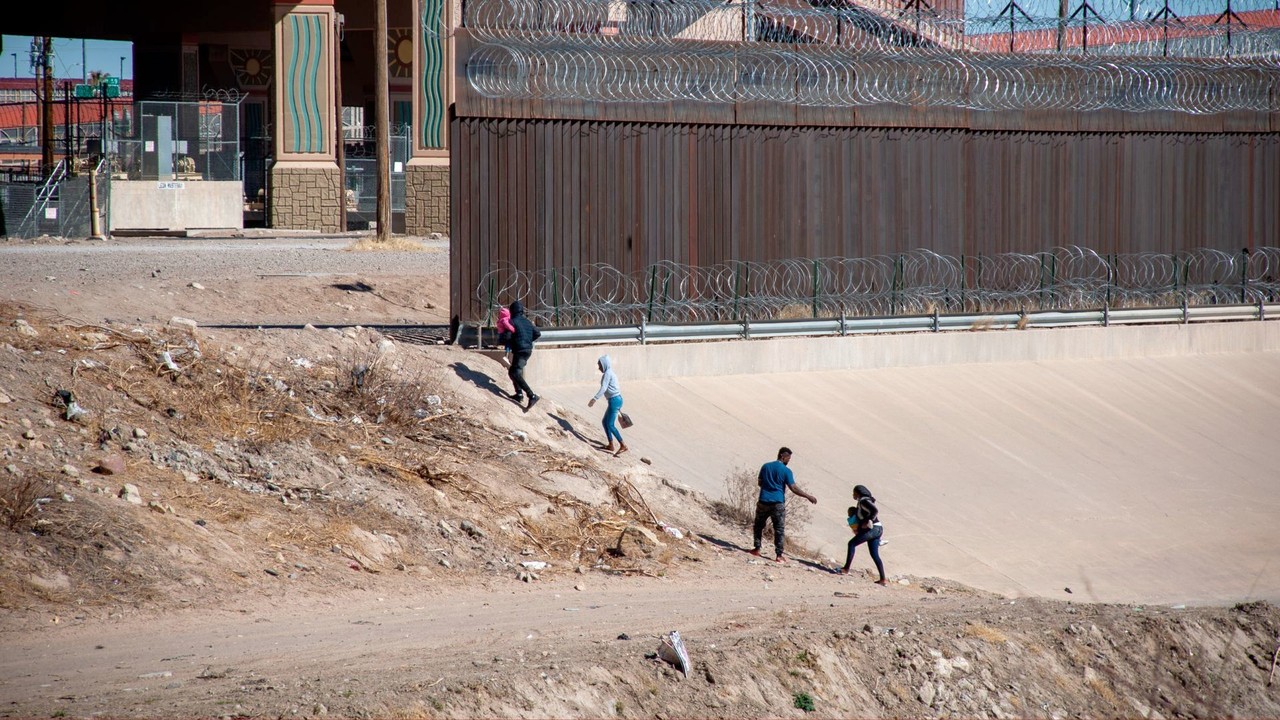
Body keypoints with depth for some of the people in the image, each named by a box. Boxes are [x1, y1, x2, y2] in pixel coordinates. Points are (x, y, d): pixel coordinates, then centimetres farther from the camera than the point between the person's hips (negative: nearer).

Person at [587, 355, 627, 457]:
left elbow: (603, 388, -25)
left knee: (610, 424, -9)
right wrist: (619, 407, 29)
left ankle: (623, 445, -11)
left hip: (614, 400, -10)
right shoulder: (610, 373, 19)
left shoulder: (607, 373, -11)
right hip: (617, 399, 10)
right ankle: (611, 445, 18)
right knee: (605, 422, 16)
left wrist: (595, 399, -34)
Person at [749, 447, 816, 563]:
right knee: (779, 530, 3)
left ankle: (757, 549, 17)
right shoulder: (786, 471, -7)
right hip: (778, 503, -3)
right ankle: (779, 555, 0)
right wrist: (808, 497, -2)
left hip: (763, 501, 3)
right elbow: (794, 488, -10)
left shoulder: (765, 466, 6)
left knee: (758, 526, 19)